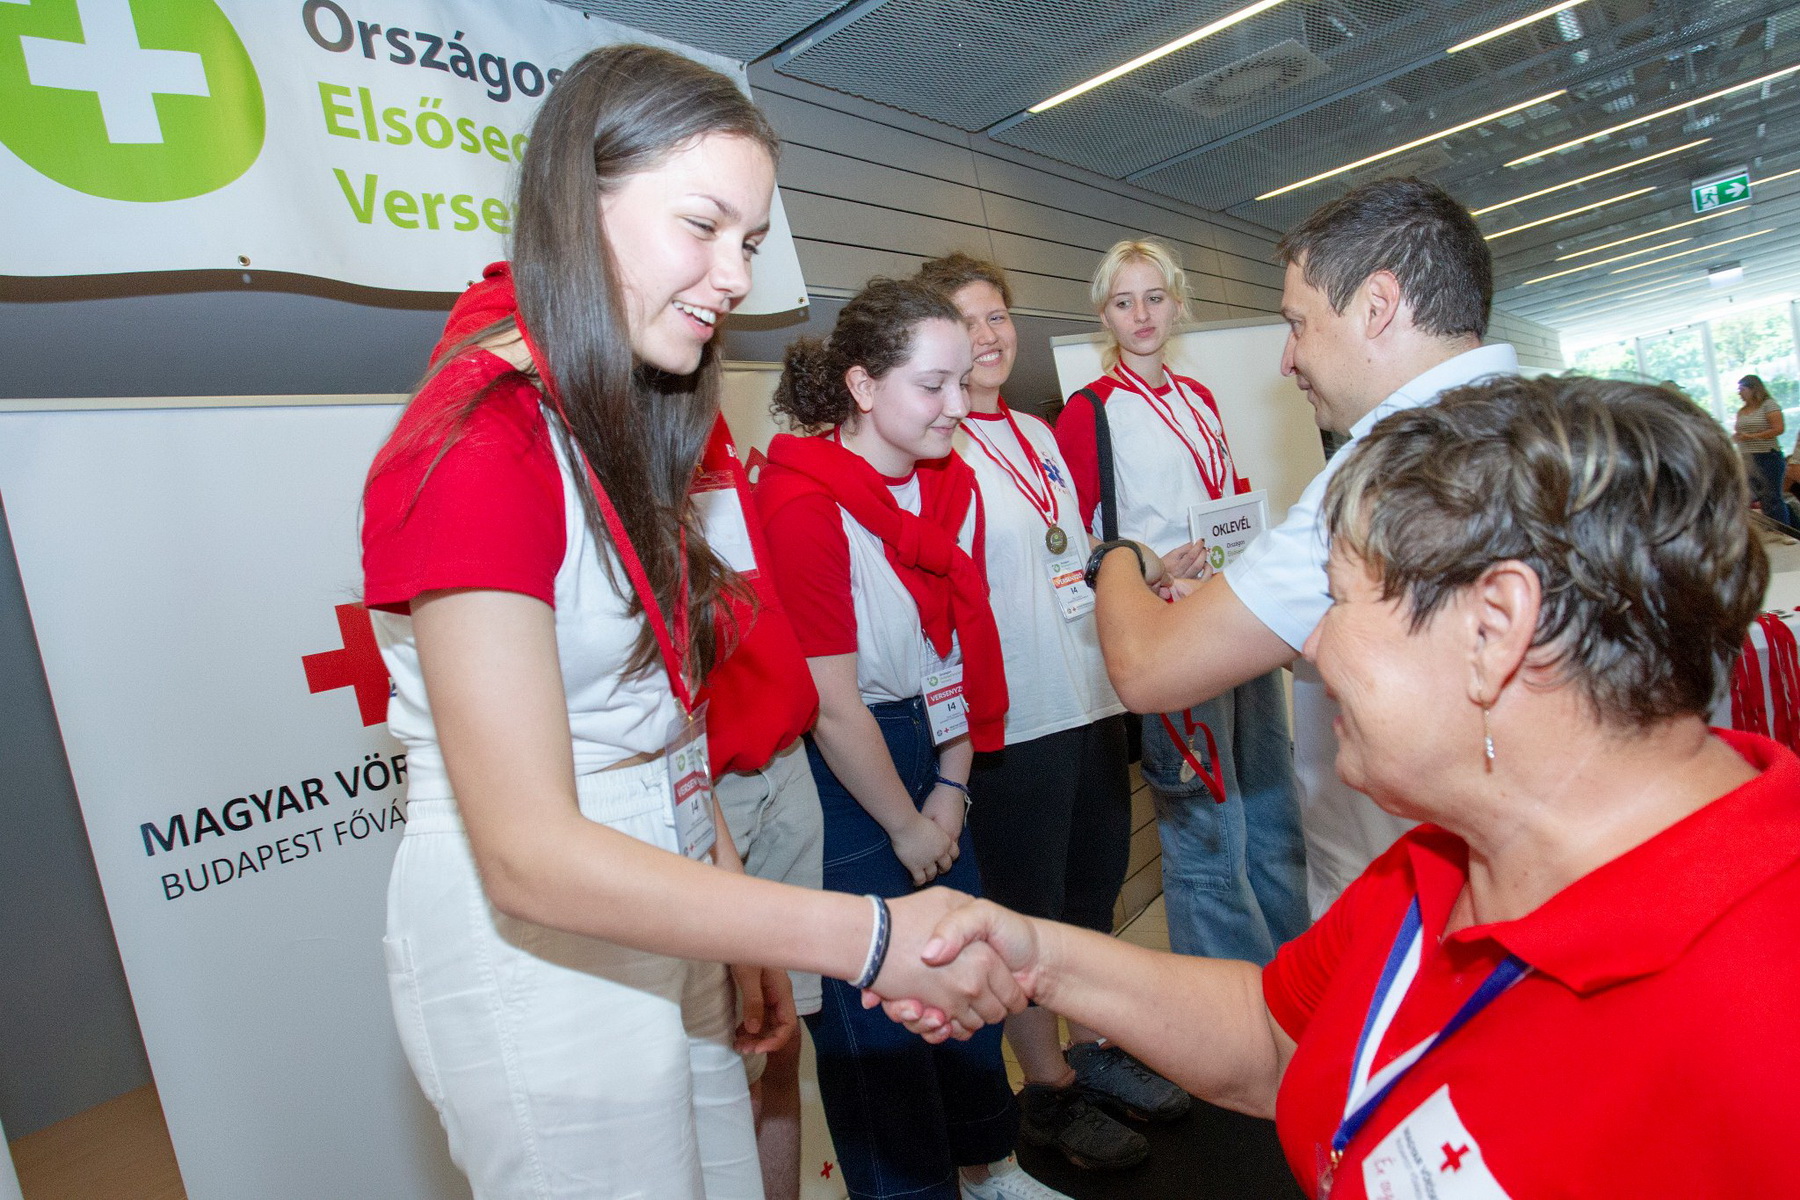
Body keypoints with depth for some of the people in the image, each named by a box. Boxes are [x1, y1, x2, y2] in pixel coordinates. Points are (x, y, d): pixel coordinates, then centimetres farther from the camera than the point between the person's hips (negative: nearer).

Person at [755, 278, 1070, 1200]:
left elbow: (965, 642, 5)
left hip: (928, 746, 8)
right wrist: (906, 825, -10)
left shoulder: (953, 483, 3)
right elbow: (831, 705, -20)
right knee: (873, 1005, 5)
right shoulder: (800, 501, -22)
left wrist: (952, 787, 0)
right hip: (833, 773, -8)